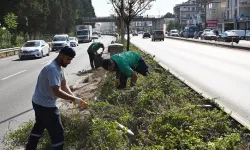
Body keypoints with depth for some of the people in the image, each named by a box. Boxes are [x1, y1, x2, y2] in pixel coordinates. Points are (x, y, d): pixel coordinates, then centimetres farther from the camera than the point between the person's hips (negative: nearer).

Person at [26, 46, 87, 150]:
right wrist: (74, 99, -28)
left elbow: (64, 85, 5)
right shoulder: (53, 69, -29)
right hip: (45, 105, -11)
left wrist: (73, 97, -11)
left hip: (40, 103, 11)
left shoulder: (60, 67, 5)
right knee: (57, 133, -2)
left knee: (39, 126, 29)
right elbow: (57, 92, -34)